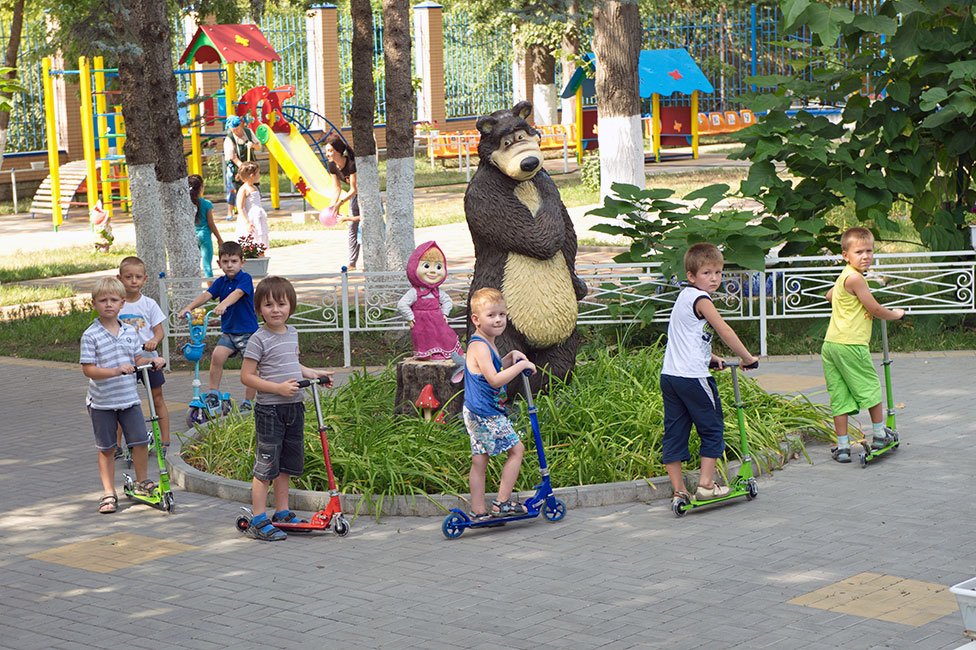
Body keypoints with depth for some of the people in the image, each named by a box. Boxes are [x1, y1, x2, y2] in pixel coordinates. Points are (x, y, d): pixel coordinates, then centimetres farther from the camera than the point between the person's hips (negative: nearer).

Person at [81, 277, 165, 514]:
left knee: (140, 441, 1)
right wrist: (117, 370, -26)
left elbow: (137, 359, 13)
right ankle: (109, 493, 17)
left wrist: (153, 361, -8)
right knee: (106, 448, 6)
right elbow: (88, 369, -15)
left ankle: (142, 483, 23)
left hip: (129, 398, 3)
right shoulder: (90, 336, -10)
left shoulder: (130, 332, 4)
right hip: (102, 402, -3)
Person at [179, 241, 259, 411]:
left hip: (248, 330, -4)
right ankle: (213, 394, -7)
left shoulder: (245, 279, -11)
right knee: (217, 356, -17)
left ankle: (248, 402, 12)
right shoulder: (220, 282, 6)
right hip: (228, 331, 4)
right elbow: (206, 295, -7)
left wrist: (223, 304, -50)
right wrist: (189, 307, -24)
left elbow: (237, 293, -31)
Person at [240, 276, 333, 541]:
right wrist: (278, 388, -21)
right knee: (265, 466, -4)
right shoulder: (259, 339, -13)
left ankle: (282, 512, 27)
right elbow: (246, 376, -15)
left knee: (287, 464, 15)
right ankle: (259, 521, 1)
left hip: (294, 408, 7)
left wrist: (312, 374, 13)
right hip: (269, 410, -7)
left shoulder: (292, 333, 10)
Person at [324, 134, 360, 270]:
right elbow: (337, 189, -4)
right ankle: (352, 263, 11)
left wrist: (340, 203, -39)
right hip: (355, 194, 7)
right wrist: (332, 205, -19)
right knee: (352, 228, 7)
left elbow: (354, 190, -30)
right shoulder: (332, 166, -11)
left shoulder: (352, 164, -33)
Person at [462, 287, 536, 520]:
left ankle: (479, 512, 15)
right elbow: (494, 379, -27)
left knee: (479, 461, 11)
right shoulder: (479, 346, -19)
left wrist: (510, 357, 15)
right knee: (517, 449, -4)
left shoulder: (486, 344, 14)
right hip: (485, 416, -10)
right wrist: (521, 365, -20)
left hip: (477, 415, 10)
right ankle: (502, 503, -2)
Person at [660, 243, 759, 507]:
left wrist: (711, 358, 21)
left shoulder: (684, 296, 19)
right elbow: (724, 331, -14)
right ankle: (706, 484, 6)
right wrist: (747, 357, -4)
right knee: (712, 428, 6)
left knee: (674, 433, 7)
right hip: (692, 376, -9)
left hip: (669, 375, 9)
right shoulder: (700, 298, -10)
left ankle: (679, 490, 10)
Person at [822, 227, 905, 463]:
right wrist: (895, 314, 8)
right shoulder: (855, 278, -14)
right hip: (851, 344, -9)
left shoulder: (843, 278, 15)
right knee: (871, 388, 9)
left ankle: (842, 446, 10)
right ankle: (879, 435, 22)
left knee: (840, 395, 8)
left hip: (830, 344, 9)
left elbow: (829, 295, 37)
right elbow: (874, 309, -9)